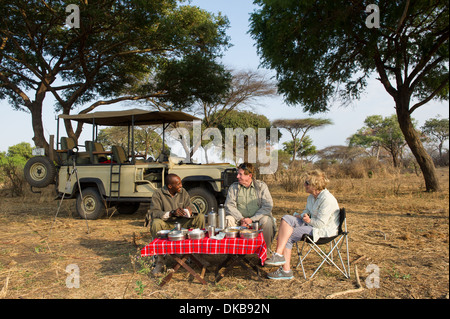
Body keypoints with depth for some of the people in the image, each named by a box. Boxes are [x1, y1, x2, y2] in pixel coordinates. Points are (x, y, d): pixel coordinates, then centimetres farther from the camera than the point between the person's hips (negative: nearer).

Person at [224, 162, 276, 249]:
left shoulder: (261, 186, 0)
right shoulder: (233, 187, 6)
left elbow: (268, 206, -9)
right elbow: (229, 205, -2)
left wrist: (252, 219, -19)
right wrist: (241, 219, -18)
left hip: (256, 219, -1)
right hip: (239, 219, 1)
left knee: (266, 221, -32)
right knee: (228, 219, -28)